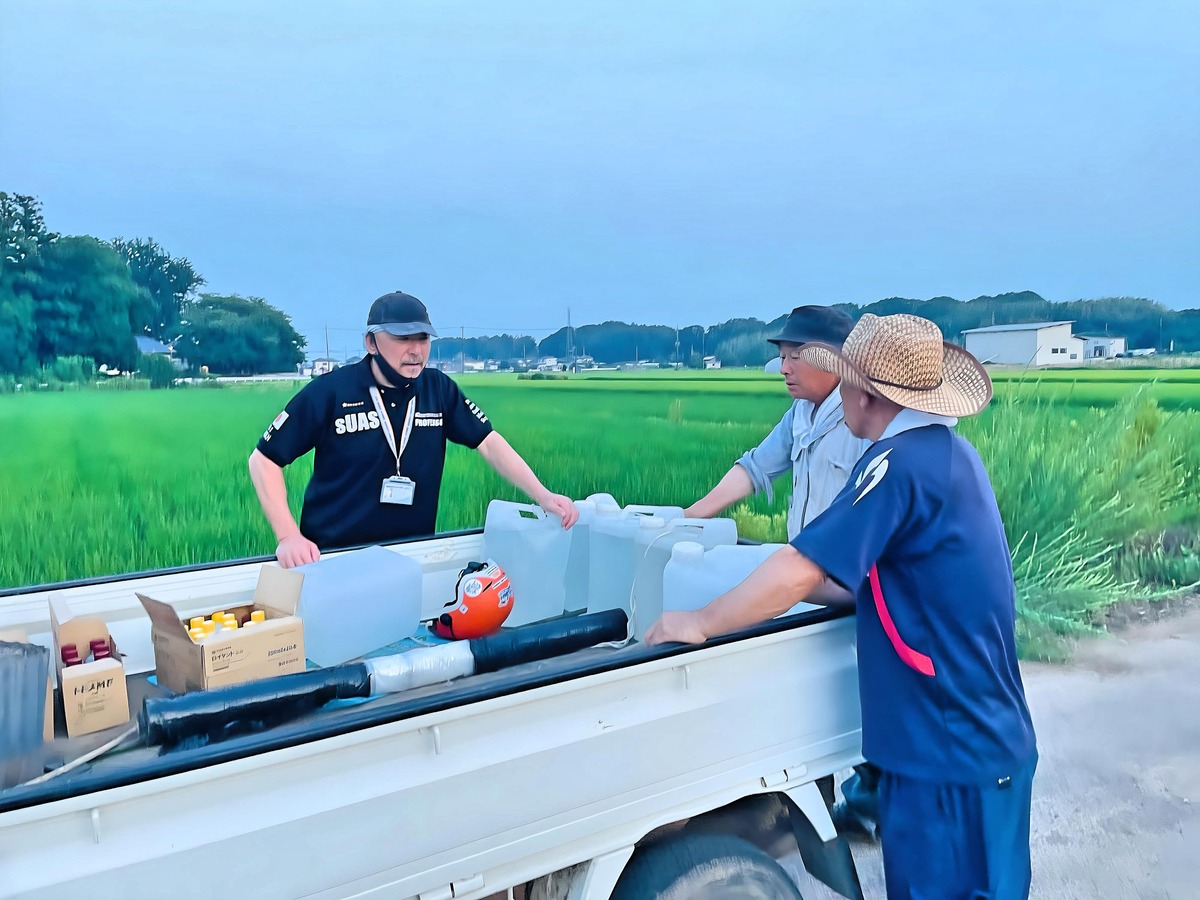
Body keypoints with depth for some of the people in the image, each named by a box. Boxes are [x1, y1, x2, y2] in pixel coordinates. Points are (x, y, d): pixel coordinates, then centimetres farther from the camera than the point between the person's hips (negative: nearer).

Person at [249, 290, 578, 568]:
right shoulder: (329, 391, -11)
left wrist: (542, 495, -17)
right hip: (333, 558, -2)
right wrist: (288, 536, -17)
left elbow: (489, 442, -4)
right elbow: (264, 460, -7)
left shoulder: (439, 390, -2)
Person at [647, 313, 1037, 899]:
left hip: (949, 750, -9)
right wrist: (791, 585, 7)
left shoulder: (901, 460, -22)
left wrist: (701, 622, -15)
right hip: (987, 735, 9)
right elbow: (872, 581, 10)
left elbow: (803, 569, -25)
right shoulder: (950, 453, 8)